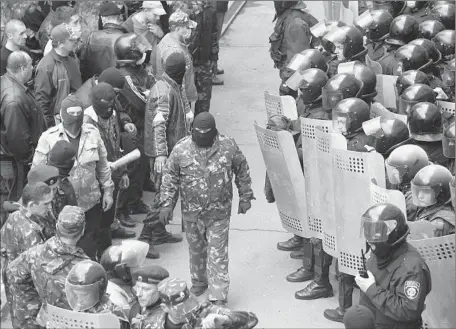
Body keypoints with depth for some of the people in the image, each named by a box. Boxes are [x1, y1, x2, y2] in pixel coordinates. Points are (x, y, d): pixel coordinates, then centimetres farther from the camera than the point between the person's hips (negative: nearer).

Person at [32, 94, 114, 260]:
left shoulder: (93, 133, 0)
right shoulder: (48, 138, -9)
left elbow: (103, 165, 9)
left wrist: (107, 190, 8)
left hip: (91, 203, 3)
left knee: (89, 247, 12)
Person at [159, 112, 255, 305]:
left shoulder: (228, 146, -8)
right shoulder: (181, 149, -7)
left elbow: (242, 171, 5)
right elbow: (169, 177, 1)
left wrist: (245, 197, 9)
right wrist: (166, 204, -3)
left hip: (219, 212, -2)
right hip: (191, 211, 2)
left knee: (217, 254, -2)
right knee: (196, 249, 18)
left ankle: (218, 295, 2)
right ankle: (199, 281, 41)